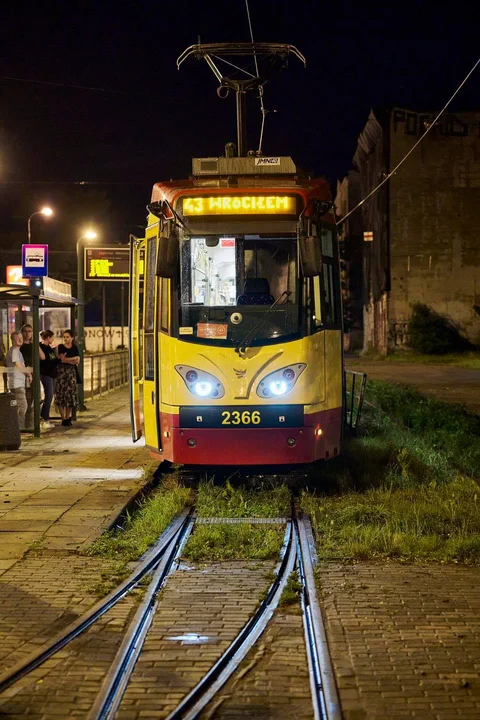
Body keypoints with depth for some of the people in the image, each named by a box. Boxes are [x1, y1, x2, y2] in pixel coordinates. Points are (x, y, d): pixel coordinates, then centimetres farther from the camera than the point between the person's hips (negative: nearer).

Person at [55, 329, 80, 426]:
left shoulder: (74, 348, 10)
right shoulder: (61, 347, 0)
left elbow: (77, 361, 2)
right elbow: (61, 359, -11)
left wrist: (66, 359, -10)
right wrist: (73, 359, -10)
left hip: (72, 372, 3)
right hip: (62, 371, -3)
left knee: (70, 394, 0)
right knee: (61, 394, -6)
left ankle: (68, 417, 8)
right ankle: (63, 418, 0)